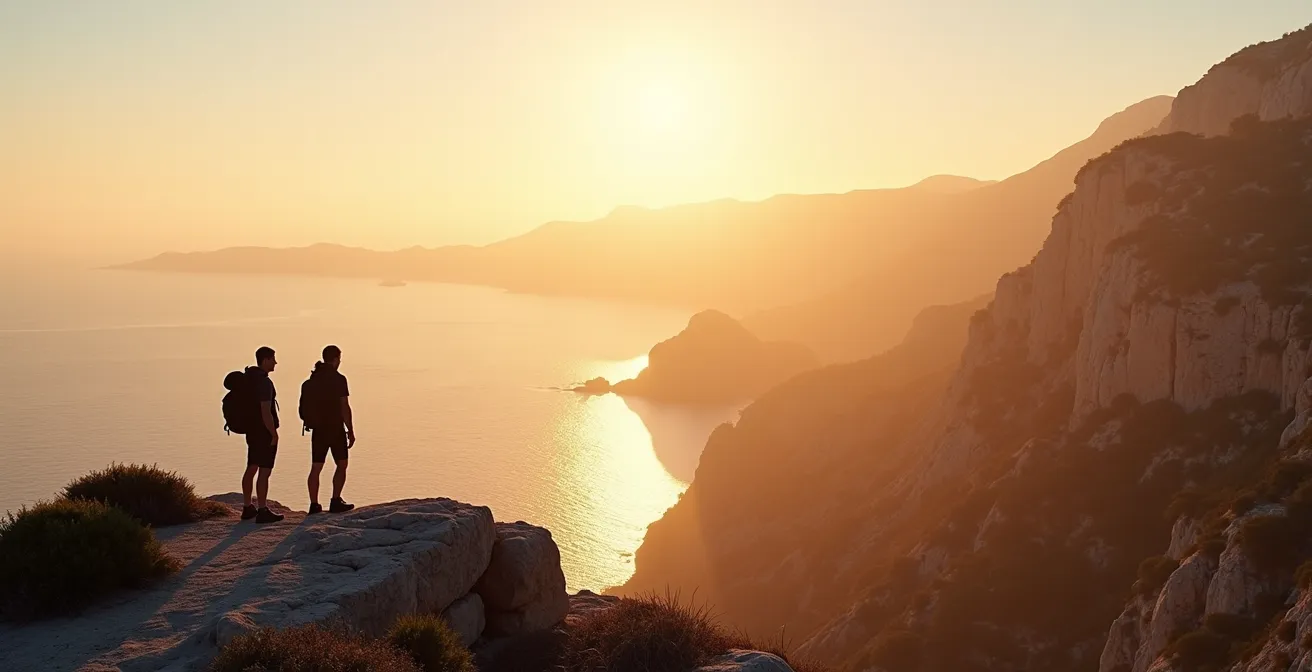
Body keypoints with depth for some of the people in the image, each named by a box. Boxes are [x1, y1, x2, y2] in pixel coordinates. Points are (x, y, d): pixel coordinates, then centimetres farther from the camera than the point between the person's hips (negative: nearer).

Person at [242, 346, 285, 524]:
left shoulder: (248, 378, 10)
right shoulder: (264, 382, -19)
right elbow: (266, 412, -24)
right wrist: (274, 434, -16)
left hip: (251, 430, 9)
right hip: (265, 432, -9)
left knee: (251, 469, 16)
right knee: (264, 472, -5)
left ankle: (248, 508, 24)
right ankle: (262, 511, -3)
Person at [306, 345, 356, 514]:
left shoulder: (313, 378, 6)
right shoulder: (338, 379, -11)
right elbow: (344, 407, -12)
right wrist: (351, 431, -7)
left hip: (318, 429, 5)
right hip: (336, 428, -5)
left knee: (316, 467, 6)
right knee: (341, 464, 7)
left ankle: (314, 505, 5)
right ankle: (335, 502, 1)